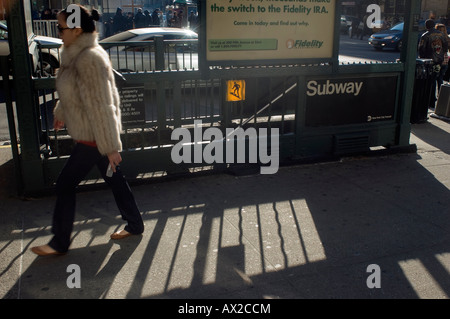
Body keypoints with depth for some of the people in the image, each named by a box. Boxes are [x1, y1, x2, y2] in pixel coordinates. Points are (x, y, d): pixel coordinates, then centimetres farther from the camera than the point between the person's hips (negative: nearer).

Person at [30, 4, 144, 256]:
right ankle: (135, 224, 32)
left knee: (65, 185, 2)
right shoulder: (79, 55, 9)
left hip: (94, 138, -10)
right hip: (93, 134, 10)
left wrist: (110, 146, -22)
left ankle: (60, 243, 16)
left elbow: (101, 106, -24)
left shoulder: (89, 59, -23)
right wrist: (62, 114, 36)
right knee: (114, 179, 18)